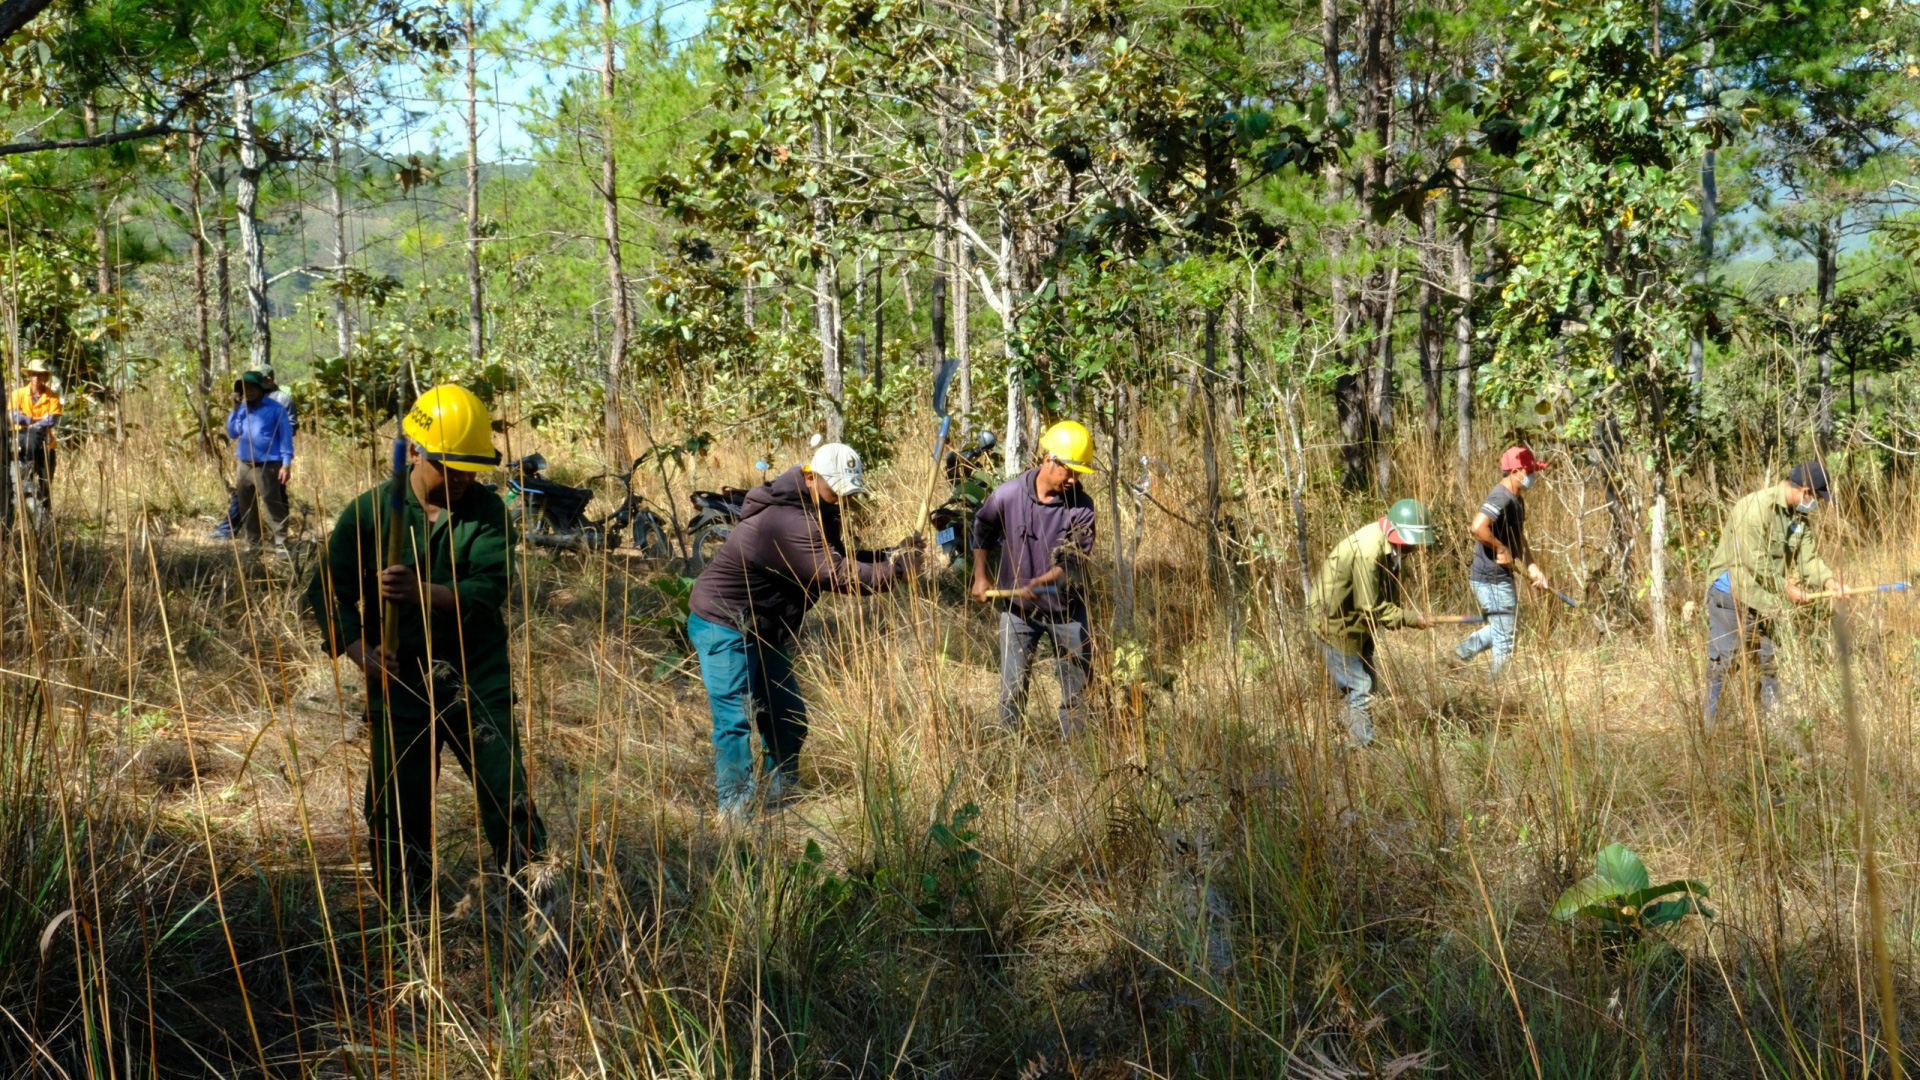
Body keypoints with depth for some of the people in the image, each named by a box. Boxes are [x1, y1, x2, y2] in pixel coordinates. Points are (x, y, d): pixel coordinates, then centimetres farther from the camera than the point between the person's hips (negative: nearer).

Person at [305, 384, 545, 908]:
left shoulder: (486, 511, -3)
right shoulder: (370, 512, -3)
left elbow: (491, 589, -14)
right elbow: (328, 589, -1)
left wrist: (423, 591, -30)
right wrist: (362, 652, -16)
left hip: (479, 681, 0)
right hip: (400, 682, 0)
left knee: (508, 794, 0)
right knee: (398, 806, 7)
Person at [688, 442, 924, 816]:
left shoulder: (816, 513, 5)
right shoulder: (788, 522, -30)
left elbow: (841, 559, 4)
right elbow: (836, 575, -33)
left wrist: (890, 557, -11)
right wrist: (895, 572, -30)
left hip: (761, 629, 11)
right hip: (723, 625, -11)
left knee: (788, 716, 12)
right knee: (736, 718, -11)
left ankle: (780, 797, 23)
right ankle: (737, 810, -8)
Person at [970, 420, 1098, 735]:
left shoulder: (1081, 507, -14)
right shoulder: (1007, 495, -13)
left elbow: (1073, 563, -17)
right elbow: (982, 532, 7)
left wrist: (1039, 584, -33)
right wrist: (980, 577, 9)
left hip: (1066, 609, 0)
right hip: (1017, 608, 0)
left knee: (1078, 686, 8)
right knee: (1013, 686, 3)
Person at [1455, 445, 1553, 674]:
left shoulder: (1517, 500, 13)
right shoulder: (1501, 498, -21)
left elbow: (1519, 538, 20)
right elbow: (1478, 527, -36)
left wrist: (1532, 566, 8)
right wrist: (1501, 549, -23)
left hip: (1501, 577, 10)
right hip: (1492, 578, -10)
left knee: (1507, 628, 24)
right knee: (1506, 638, 0)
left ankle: (1462, 653, 25)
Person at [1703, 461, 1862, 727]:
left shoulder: (1802, 516, 6)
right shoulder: (1756, 508, -21)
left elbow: (1807, 557, 0)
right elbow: (1755, 561, -22)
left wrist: (1828, 581, -18)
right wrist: (1786, 589, -16)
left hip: (1768, 599, 8)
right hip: (1732, 595, -8)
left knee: (1771, 662, 12)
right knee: (1721, 662, -6)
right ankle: (1707, 726, -1)